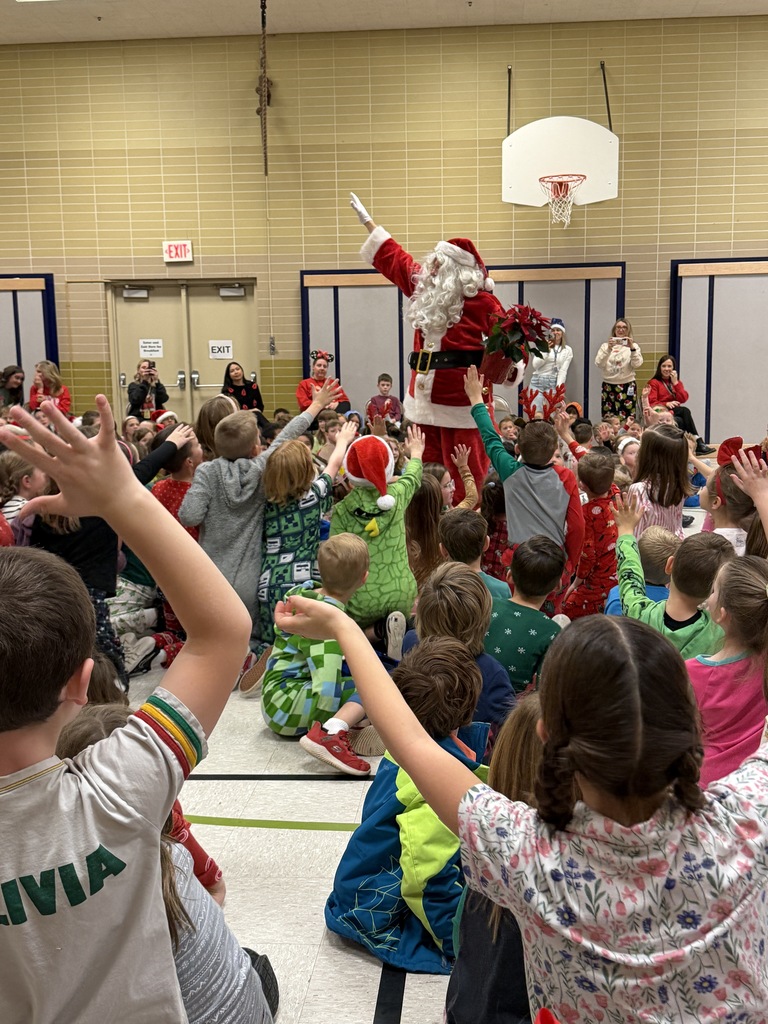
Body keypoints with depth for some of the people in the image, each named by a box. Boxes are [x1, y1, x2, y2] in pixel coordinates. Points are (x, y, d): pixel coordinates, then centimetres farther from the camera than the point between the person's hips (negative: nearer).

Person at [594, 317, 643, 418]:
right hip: (608, 387, 1)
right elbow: (599, 364, -5)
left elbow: (637, 365, -7)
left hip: (627, 387, -1)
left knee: (626, 420, -5)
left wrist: (632, 348, -19)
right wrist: (608, 349, -17)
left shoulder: (633, 345, 7)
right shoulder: (605, 345, 9)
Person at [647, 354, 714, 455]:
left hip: (675, 413, 4)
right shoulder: (654, 383, 5)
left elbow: (683, 399, 0)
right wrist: (666, 404, -23)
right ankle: (698, 443, -33)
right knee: (685, 410, -31)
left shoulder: (677, 382, 19)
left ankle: (698, 445, -34)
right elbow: (651, 403, -7)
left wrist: (675, 382, -5)